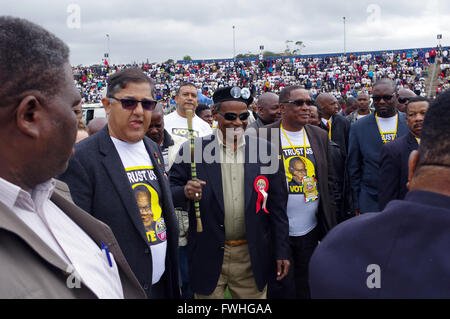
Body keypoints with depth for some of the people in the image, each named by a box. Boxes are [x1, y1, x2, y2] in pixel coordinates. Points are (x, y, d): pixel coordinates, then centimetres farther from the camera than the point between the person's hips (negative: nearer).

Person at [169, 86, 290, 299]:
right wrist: (185, 192, -25)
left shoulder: (263, 150, 1)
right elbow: (170, 192, -2)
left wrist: (281, 251, 3)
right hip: (208, 258, -1)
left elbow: (275, 206, 4)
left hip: (252, 258, 2)